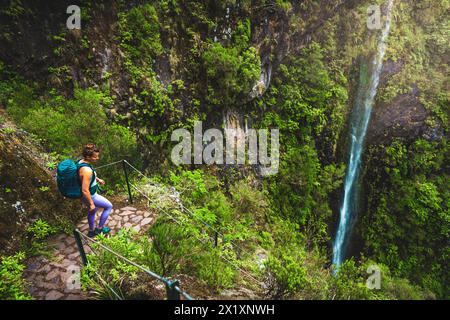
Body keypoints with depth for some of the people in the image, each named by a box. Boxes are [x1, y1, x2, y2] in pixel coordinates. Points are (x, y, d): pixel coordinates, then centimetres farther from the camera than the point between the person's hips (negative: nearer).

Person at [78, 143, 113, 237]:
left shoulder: (81, 161, -7)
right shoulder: (87, 170, -36)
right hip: (90, 196, -9)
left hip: (88, 194, 9)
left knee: (92, 211, 30)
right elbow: (85, 190, -32)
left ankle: (91, 231, 50)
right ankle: (99, 228, 25)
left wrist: (97, 179, 22)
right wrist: (91, 204, -21)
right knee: (109, 206, 11)